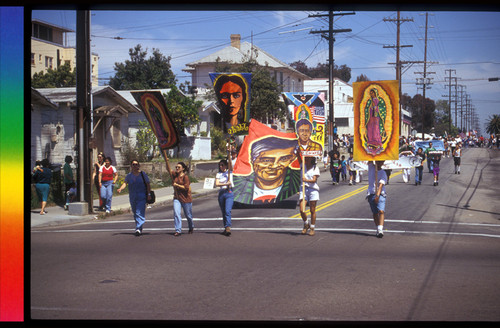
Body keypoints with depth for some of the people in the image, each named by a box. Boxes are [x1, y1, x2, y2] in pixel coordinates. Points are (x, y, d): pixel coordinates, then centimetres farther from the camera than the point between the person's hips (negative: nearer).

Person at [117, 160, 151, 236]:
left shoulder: (143, 175, 1)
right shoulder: (129, 176, 7)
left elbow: (148, 185, 2)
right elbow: (125, 183, -5)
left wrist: (148, 194, -7)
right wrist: (120, 188, -25)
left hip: (142, 197, -4)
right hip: (132, 197, 4)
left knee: (139, 213, -15)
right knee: (135, 213, 12)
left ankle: (138, 229, -21)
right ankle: (139, 229, 25)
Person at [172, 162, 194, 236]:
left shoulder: (185, 177, -13)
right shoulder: (175, 175, 4)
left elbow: (186, 188, -19)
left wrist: (177, 185, -17)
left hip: (186, 198, -4)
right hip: (177, 198, 4)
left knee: (188, 215, 10)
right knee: (176, 213, -12)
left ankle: (191, 228, 35)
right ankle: (178, 230, -12)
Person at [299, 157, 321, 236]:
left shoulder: (315, 168, -2)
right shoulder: (303, 166, 11)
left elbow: (314, 180, -14)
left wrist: (306, 180, -30)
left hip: (313, 189, -3)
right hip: (303, 189, 3)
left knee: (312, 211, 4)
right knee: (302, 210, -7)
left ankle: (312, 228, 15)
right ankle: (306, 224, 18)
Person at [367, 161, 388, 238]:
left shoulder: (383, 173, -2)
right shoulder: (371, 167, 10)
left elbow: (381, 185, -15)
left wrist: (377, 195, -27)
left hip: (380, 195, -4)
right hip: (371, 194, 4)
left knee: (381, 211, -20)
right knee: (375, 213, 6)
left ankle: (380, 229, -31)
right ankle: (378, 229, 11)